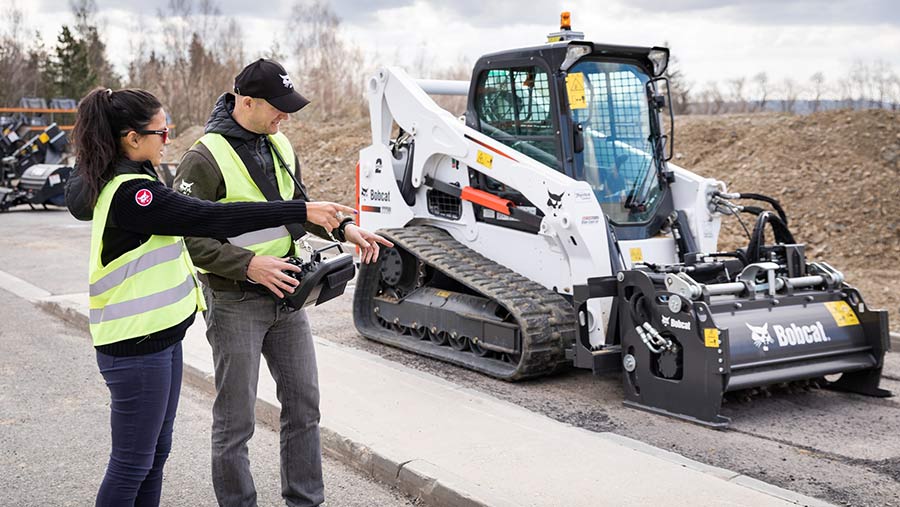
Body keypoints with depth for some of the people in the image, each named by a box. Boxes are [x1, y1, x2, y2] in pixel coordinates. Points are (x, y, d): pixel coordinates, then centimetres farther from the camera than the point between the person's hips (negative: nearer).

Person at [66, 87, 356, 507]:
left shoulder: (115, 181, 9)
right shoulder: (130, 192, -23)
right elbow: (212, 218, -28)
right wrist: (301, 211, -26)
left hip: (160, 336, 10)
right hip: (136, 346, -10)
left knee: (156, 452, 18)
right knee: (133, 463, 1)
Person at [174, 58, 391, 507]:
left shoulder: (280, 146, 7)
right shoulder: (205, 159, -17)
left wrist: (343, 228, 3)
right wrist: (248, 264, -26)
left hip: (285, 293, 7)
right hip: (234, 302, -7)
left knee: (304, 403, 13)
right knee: (235, 420, 4)